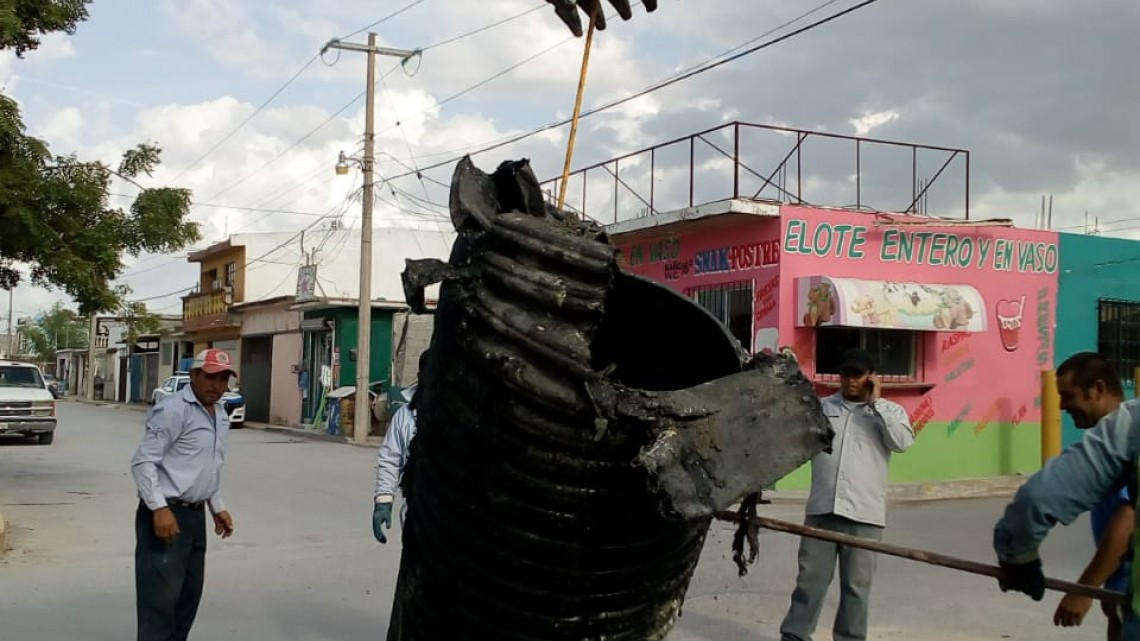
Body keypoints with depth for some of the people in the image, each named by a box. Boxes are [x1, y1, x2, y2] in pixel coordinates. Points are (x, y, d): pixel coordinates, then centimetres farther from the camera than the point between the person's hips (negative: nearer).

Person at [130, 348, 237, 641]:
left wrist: (217, 507, 20)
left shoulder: (220, 415, 14)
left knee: (189, 595, 14)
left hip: (195, 515, 9)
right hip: (166, 514, -9)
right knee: (160, 597, -8)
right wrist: (159, 508, -24)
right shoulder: (173, 410, -14)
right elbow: (142, 462, -18)